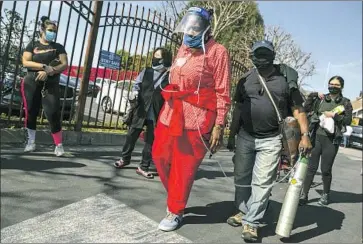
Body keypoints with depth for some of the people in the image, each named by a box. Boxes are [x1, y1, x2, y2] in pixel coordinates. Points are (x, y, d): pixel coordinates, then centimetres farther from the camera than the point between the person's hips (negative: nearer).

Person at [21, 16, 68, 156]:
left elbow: (64, 65, -3)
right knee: (31, 112, 4)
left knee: (53, 113, -9)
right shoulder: (33, 45, 9)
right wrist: (44, 66, -18)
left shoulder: (58, 47, 10)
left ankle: (59, 145, -3)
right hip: (31, 84, 1)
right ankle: (31, 142, 19)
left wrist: (48, 72, -18)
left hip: (51, 85, -1)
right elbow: (26, 62, -4)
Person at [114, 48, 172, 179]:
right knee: (131, 136, 12)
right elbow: (136, 84, 13)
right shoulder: (146, 72, 7)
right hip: (140, 111, 2)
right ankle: (125, 159, 32)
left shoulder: (170, 77, -1)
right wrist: (135, 93, -6)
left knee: (151, 140, 4)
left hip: (156, 115, -2)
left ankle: (143, 167, 15)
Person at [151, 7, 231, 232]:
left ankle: (175, 212, 20)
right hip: (171, 114, 8)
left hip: (196, 118, -7)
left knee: (184, 167, 1)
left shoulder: (217, 52, -6)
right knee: (160, 156, 14)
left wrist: (219, 125, -15)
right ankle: (176, 197, 37)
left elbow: (223, 93, -10)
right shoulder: (183, 49, 16)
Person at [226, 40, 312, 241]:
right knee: (241, 178, 12)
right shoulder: (245, 80, 6)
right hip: (245, 136, 4)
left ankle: (251, 222, 5)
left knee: (262, 182, -3)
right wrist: (232, 134, 11)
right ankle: (243, 211, 30)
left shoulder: (285, 80, -2)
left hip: (271, 140, -3)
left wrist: (305, 135, -11)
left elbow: (298, 109, -1)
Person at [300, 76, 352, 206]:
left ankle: (326, 194, 25)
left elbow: (348, 120, -1)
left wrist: (334, 115, -12)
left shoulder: (345, 102, 6)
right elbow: (306, 109, 6)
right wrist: (312, 96, -2)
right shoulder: (321, 99, 10)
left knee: (326, 169, 5)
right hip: (316, 136, 1)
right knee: (311, 167, 0)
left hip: (332, 140, -1)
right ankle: (304, 194, 5)